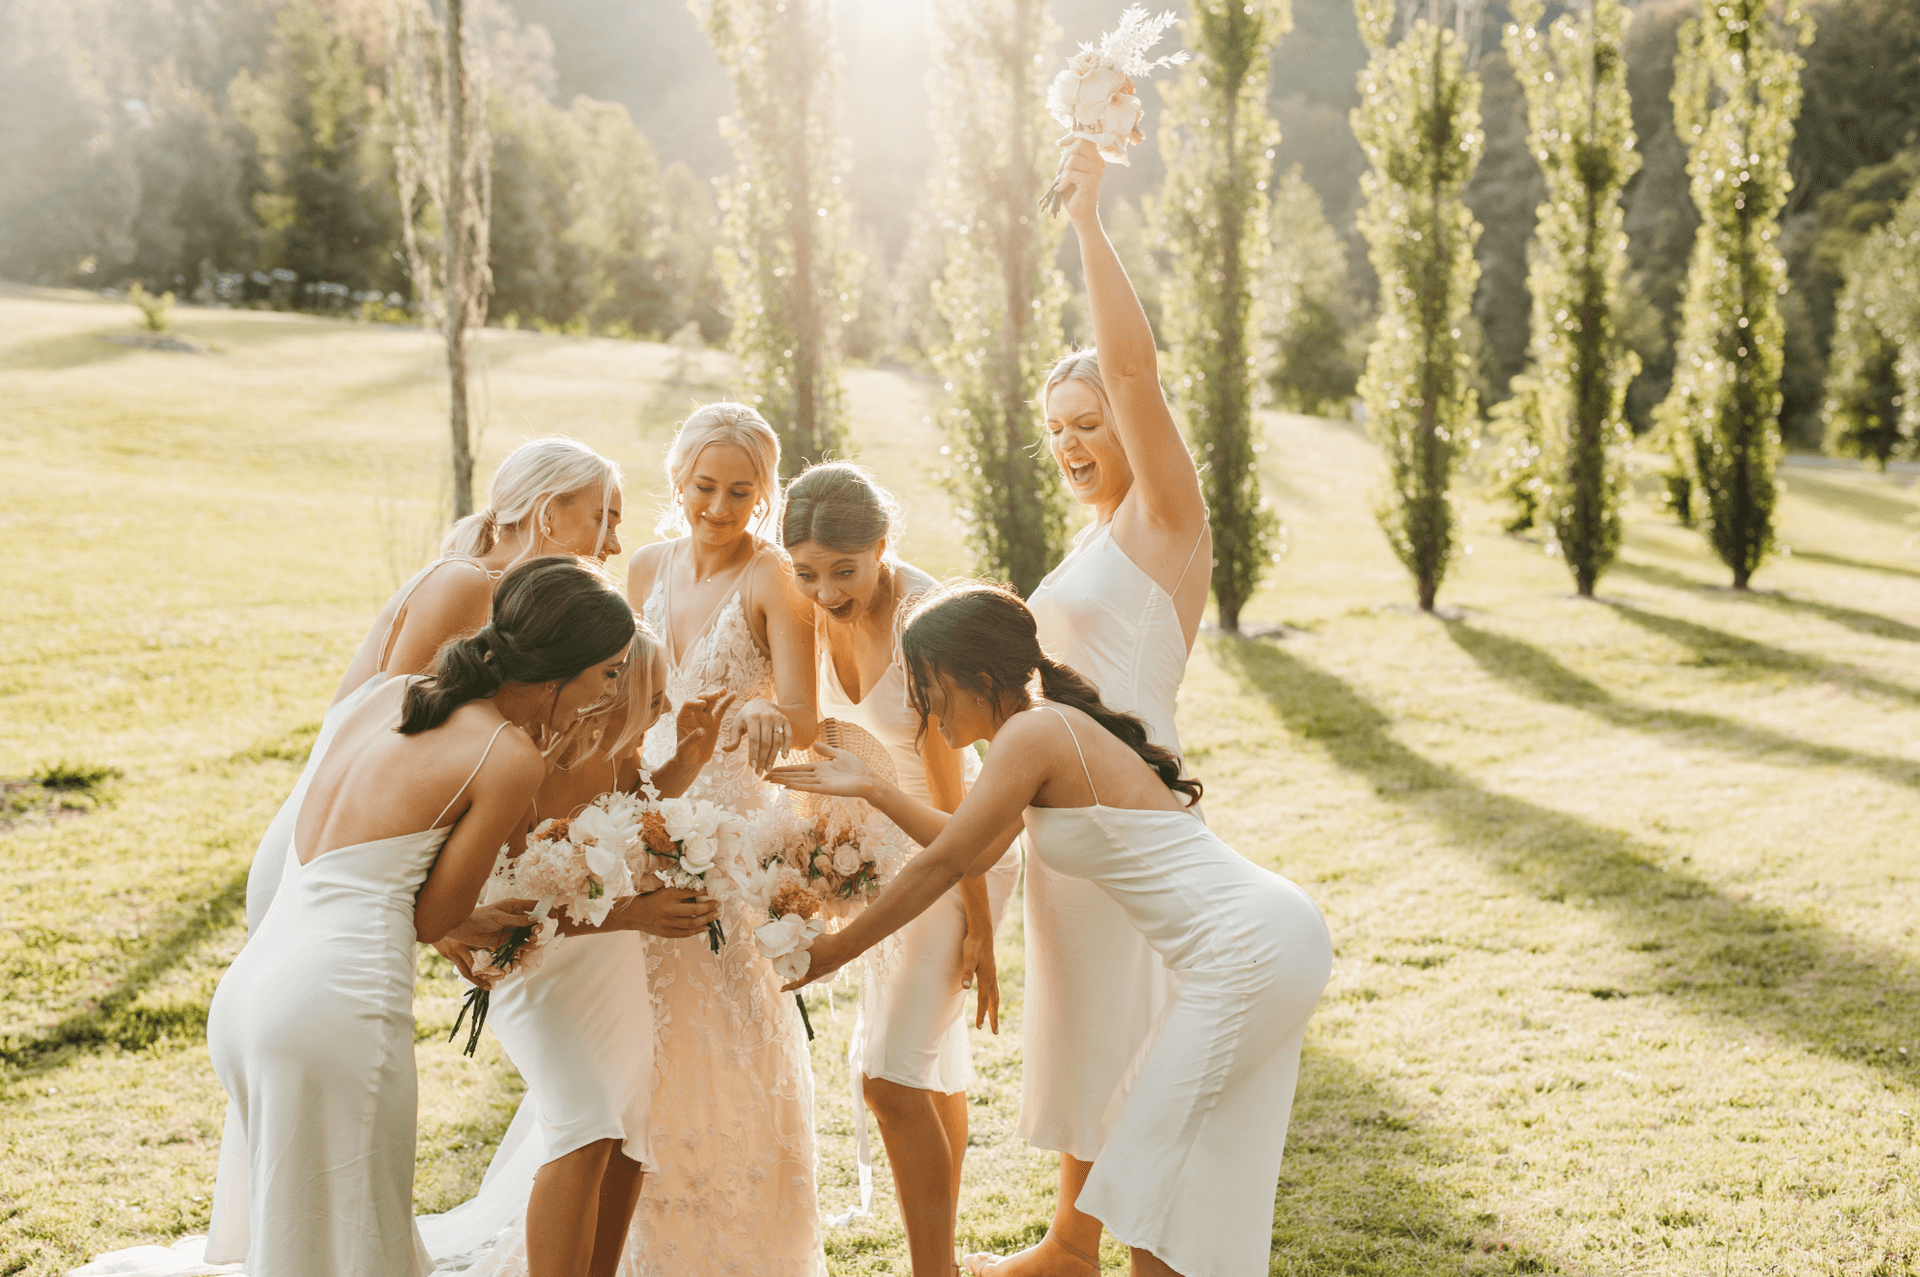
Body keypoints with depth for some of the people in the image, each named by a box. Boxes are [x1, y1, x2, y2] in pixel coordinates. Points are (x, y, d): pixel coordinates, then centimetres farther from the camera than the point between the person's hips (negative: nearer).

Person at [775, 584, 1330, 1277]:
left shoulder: (1032, 733, -13)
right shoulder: (1056, 726, 15)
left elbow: (943, 863, -10)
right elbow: (973, 855, 24)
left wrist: (835, 950, -1)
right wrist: (872, 790, 20)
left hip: (1248, 951, -10)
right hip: (1267, 938, 10)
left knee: (1150, 1159, 0)